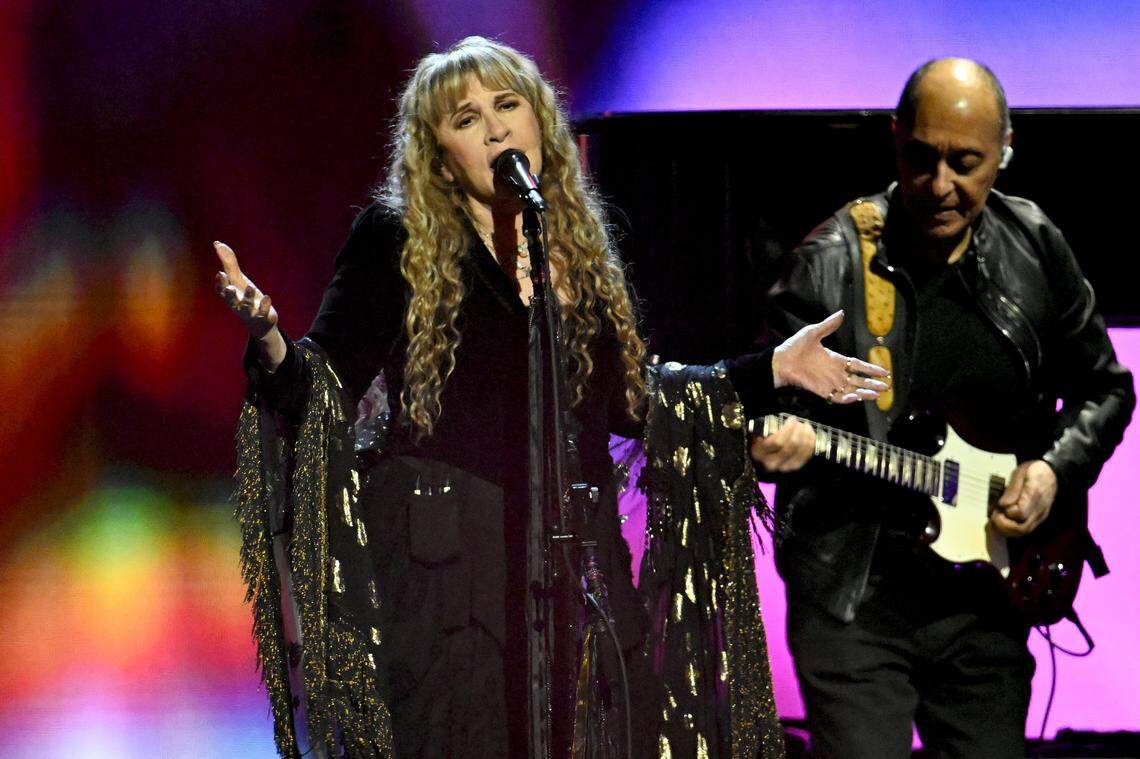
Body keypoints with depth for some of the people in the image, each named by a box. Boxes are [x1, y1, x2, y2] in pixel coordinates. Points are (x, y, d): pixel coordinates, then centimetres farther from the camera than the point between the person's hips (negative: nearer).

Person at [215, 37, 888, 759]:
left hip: (575, 566, 5)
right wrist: (270, 343, -28)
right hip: (445, 569, -4)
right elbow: (324, 390, -6)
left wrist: (773, 369, 19)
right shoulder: (397, 243, 0)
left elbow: (627, 400, 21)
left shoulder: (582, 249, 15)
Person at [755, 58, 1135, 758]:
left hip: (983, 590, 4)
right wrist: (781, 443, -29)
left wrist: (1056, 469, -3)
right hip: (852, 594, -4)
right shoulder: (834, 262, -10)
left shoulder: (1036, 252, 2)